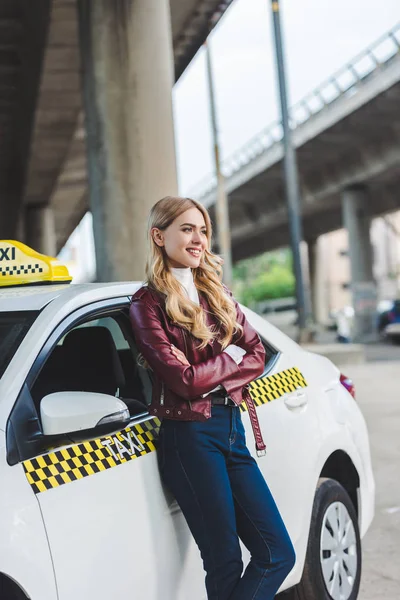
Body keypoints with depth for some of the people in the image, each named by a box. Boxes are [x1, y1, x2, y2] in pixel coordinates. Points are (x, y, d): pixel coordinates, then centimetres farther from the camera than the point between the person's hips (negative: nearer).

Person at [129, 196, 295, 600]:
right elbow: (185, 380, -14)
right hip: (190, 436, -6)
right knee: (226, 566, 0)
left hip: (232, 428, 7)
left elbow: (256, 354, 7)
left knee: (278, 554, 3)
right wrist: (230, 358, 0)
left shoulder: (217, 295, 15)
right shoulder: (149, 304, -5)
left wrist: (213, 378, -9)